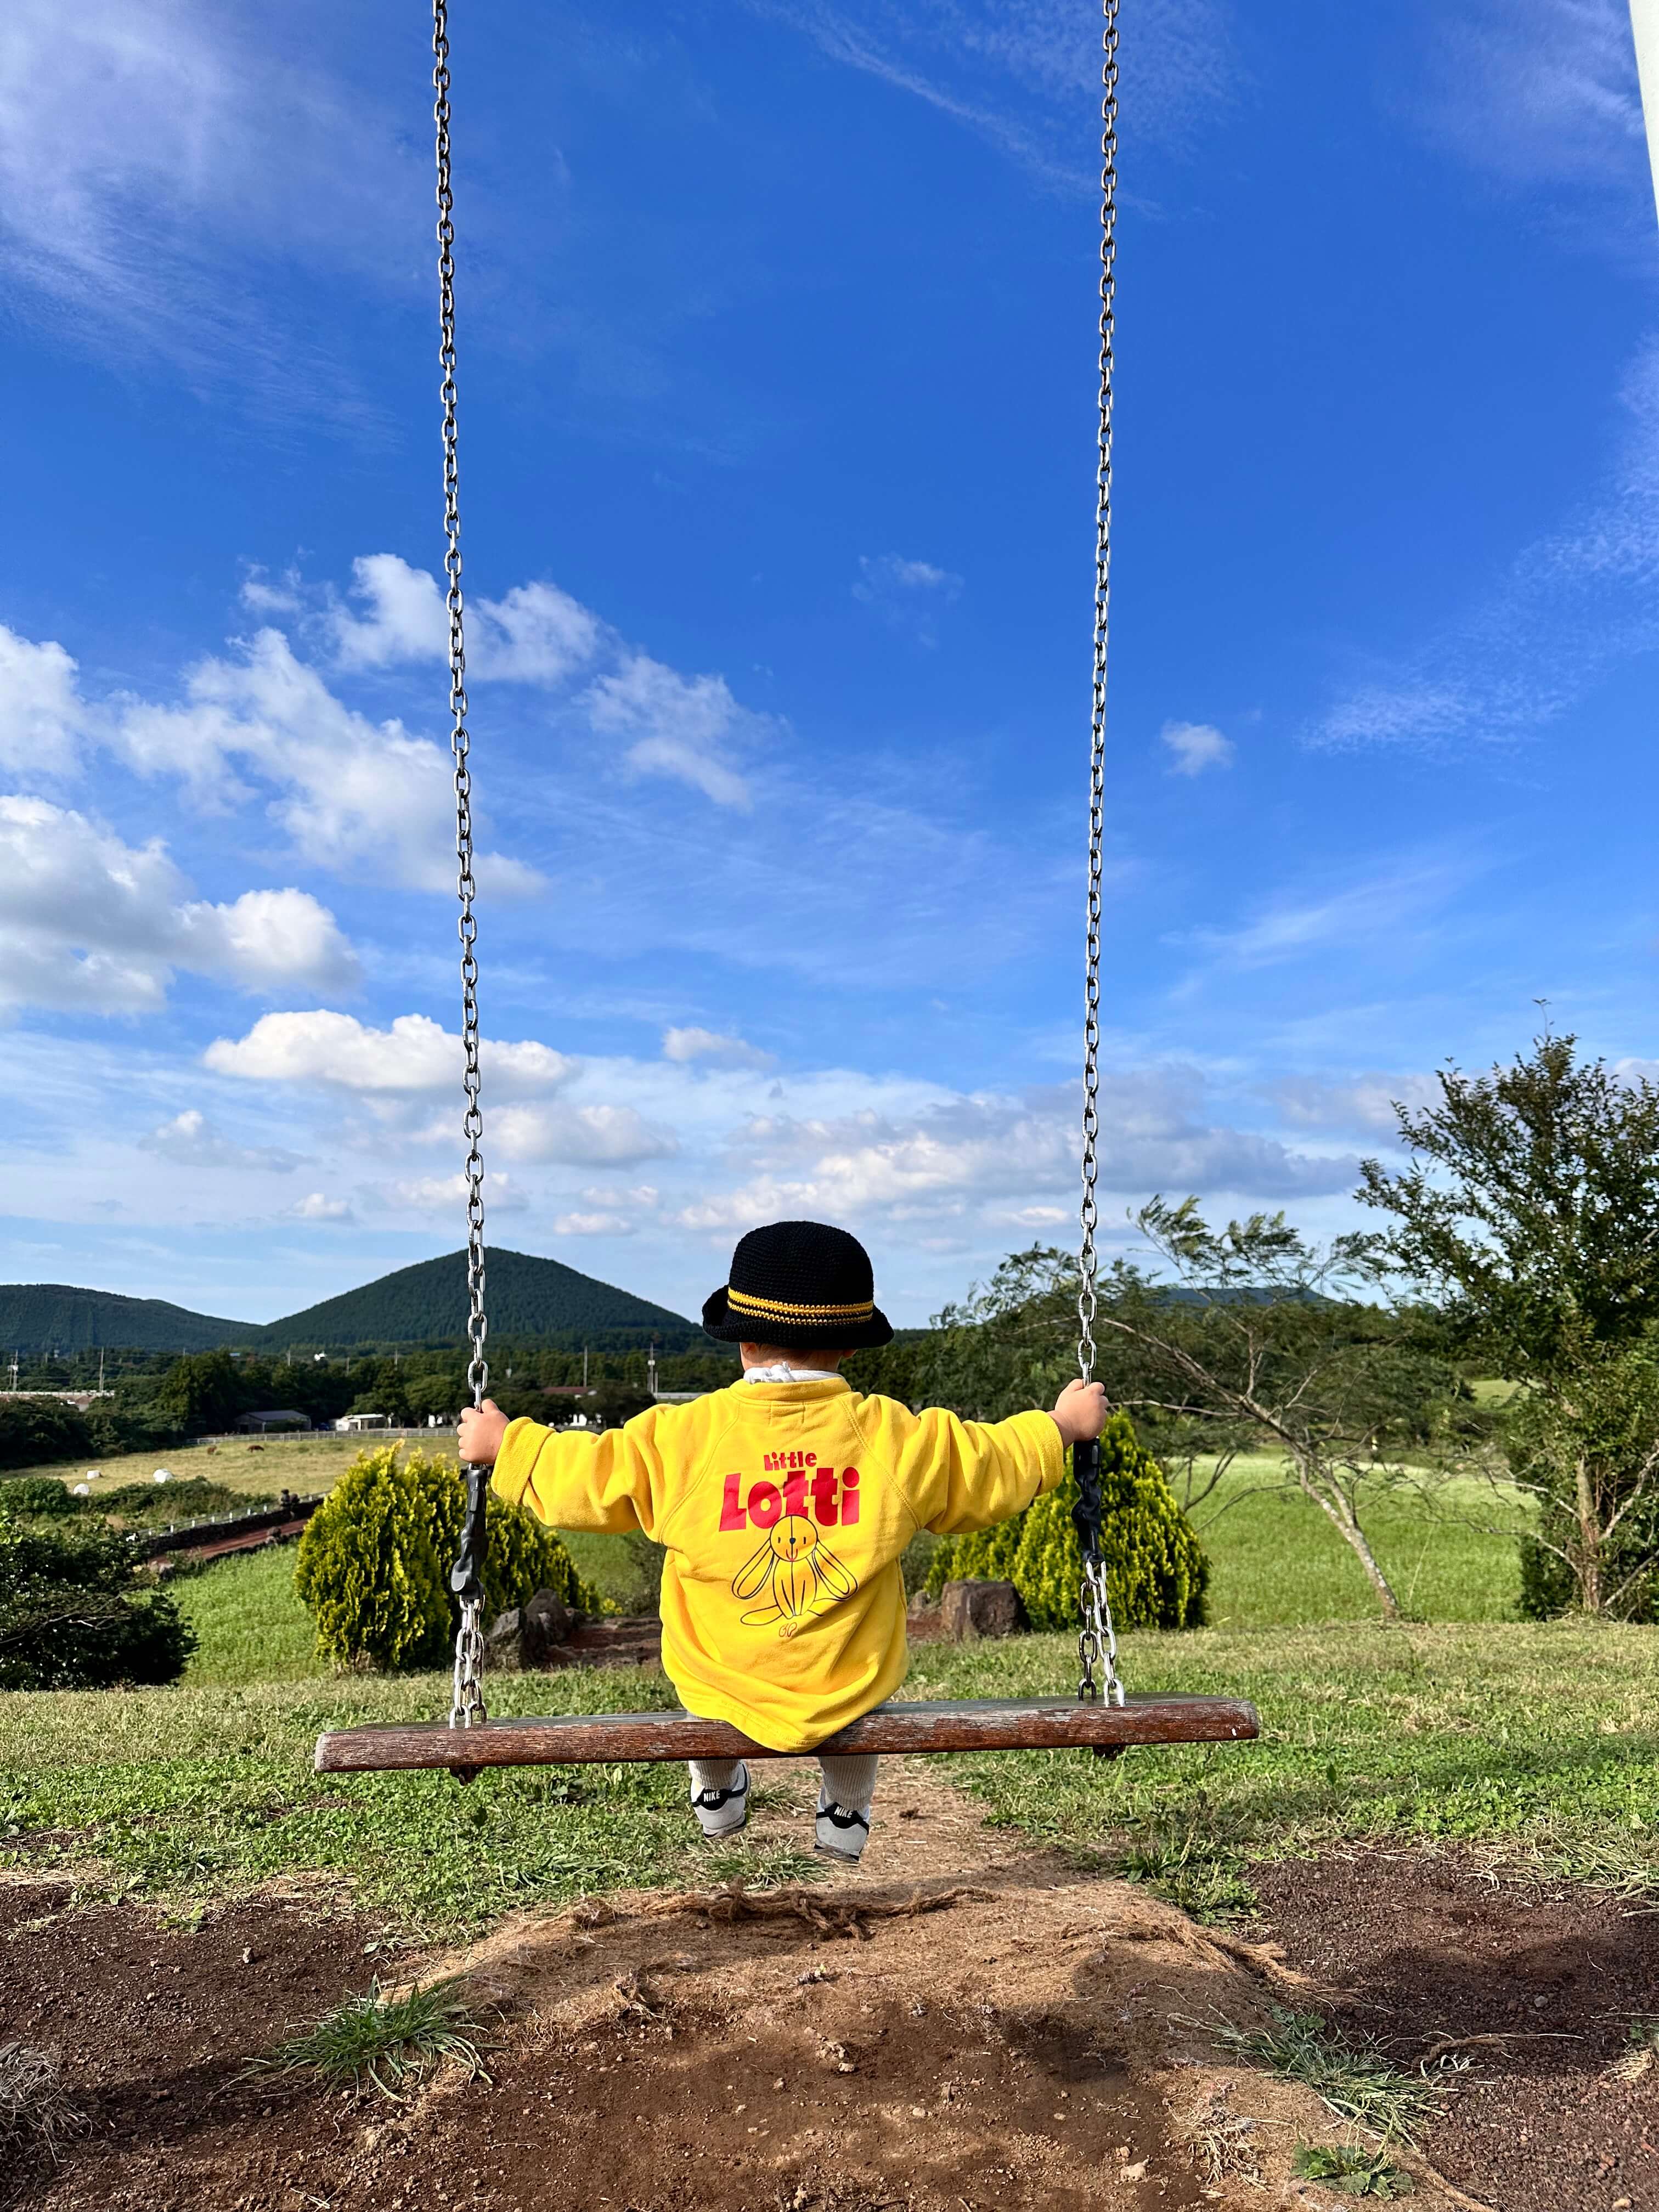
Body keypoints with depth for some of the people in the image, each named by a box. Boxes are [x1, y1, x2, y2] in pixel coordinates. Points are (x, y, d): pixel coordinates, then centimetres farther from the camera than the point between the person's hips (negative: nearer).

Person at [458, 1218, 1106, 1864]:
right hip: (850, 1696, 1)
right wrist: (1065, 1424, 21)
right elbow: (998, 1464, 2)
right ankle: (846, 1816, 49)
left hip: (720, 1693, 0)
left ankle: (717, 1793, 51)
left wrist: (503, 1443, 15)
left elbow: (580, 1475, -4)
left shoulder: (677, 1438, -15)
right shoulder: (898, 1435, -12)